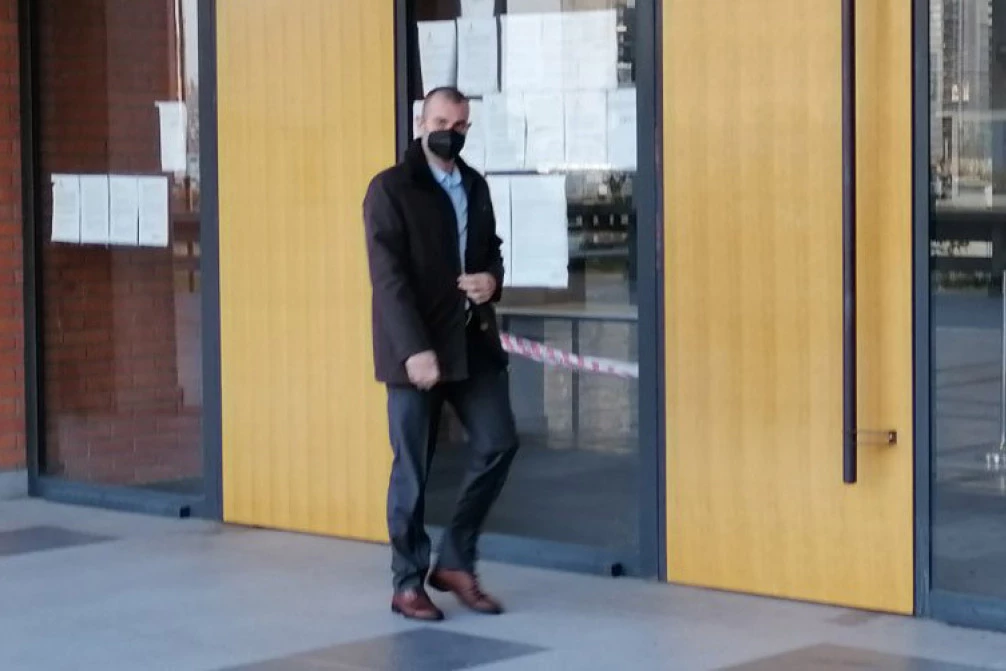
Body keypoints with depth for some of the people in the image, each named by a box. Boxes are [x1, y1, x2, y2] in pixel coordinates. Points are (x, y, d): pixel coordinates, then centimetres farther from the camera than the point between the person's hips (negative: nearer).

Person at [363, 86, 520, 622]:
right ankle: (408, 582, 12)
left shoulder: (476, 186, 13)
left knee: (498, 443, -1)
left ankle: (455, 561, 14)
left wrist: (492, 280, -2)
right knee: (413, 469, 1)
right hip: (417, 346, -6)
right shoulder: (389, 189, -7)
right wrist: (414, 348, -23)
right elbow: (388, 276, -14)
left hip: (474, 340, 6)